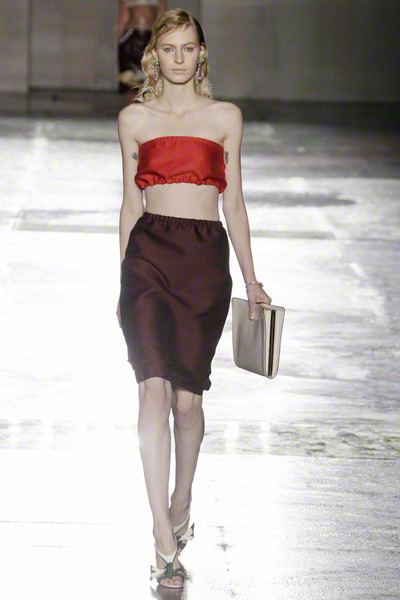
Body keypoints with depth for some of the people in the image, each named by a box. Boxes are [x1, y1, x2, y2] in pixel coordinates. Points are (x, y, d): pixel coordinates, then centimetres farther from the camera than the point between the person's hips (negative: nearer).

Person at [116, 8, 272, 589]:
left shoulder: (226, 117, 11)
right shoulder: (134, 118, 10)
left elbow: (234, 201, 13)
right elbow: (131, 202, 14)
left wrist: (251, 279, 11)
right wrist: (123, 277, 13)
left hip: (206, 258, 1)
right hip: (149, 253, -1)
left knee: (188, 394, 4)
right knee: (155, 387, -14)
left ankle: (182, 502, 31)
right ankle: (165, 541, -18)